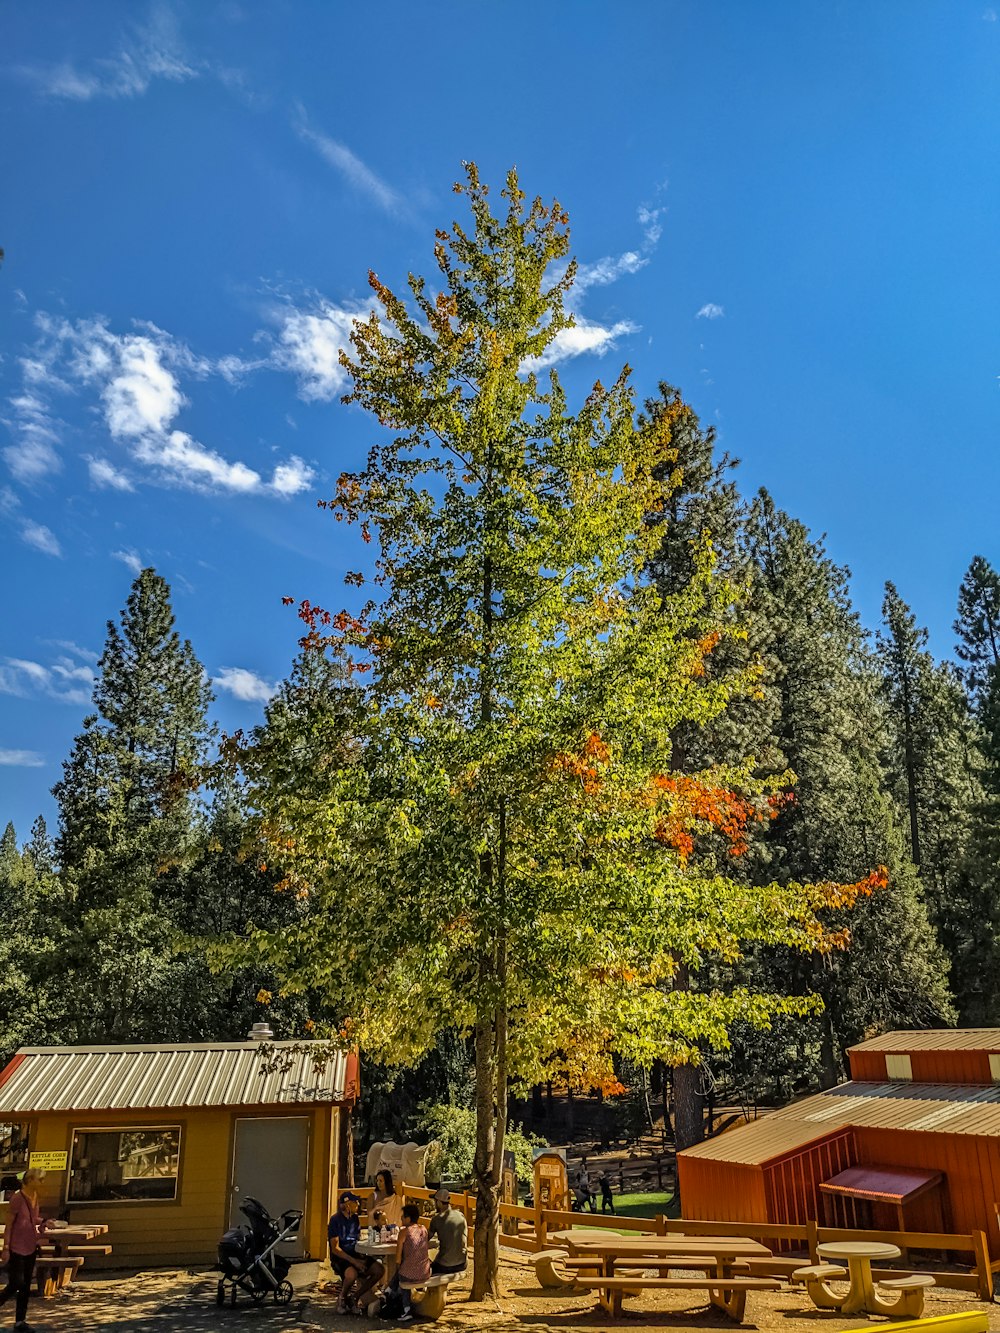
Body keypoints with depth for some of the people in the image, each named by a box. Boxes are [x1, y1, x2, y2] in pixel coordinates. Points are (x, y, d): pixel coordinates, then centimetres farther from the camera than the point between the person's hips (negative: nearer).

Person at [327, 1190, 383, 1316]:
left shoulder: (355, 1218, 10)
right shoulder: (336, 1220, -12)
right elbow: (335, 1249, -17)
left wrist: (362, 1258, -4)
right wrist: (353, 1261, -24)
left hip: (355, 1255, 7)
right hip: (339, 1258, -7)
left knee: (379, 1270, -14)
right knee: (352, 1274, -38)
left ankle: (354, 1297, 3)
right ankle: (342, 1298, -6)